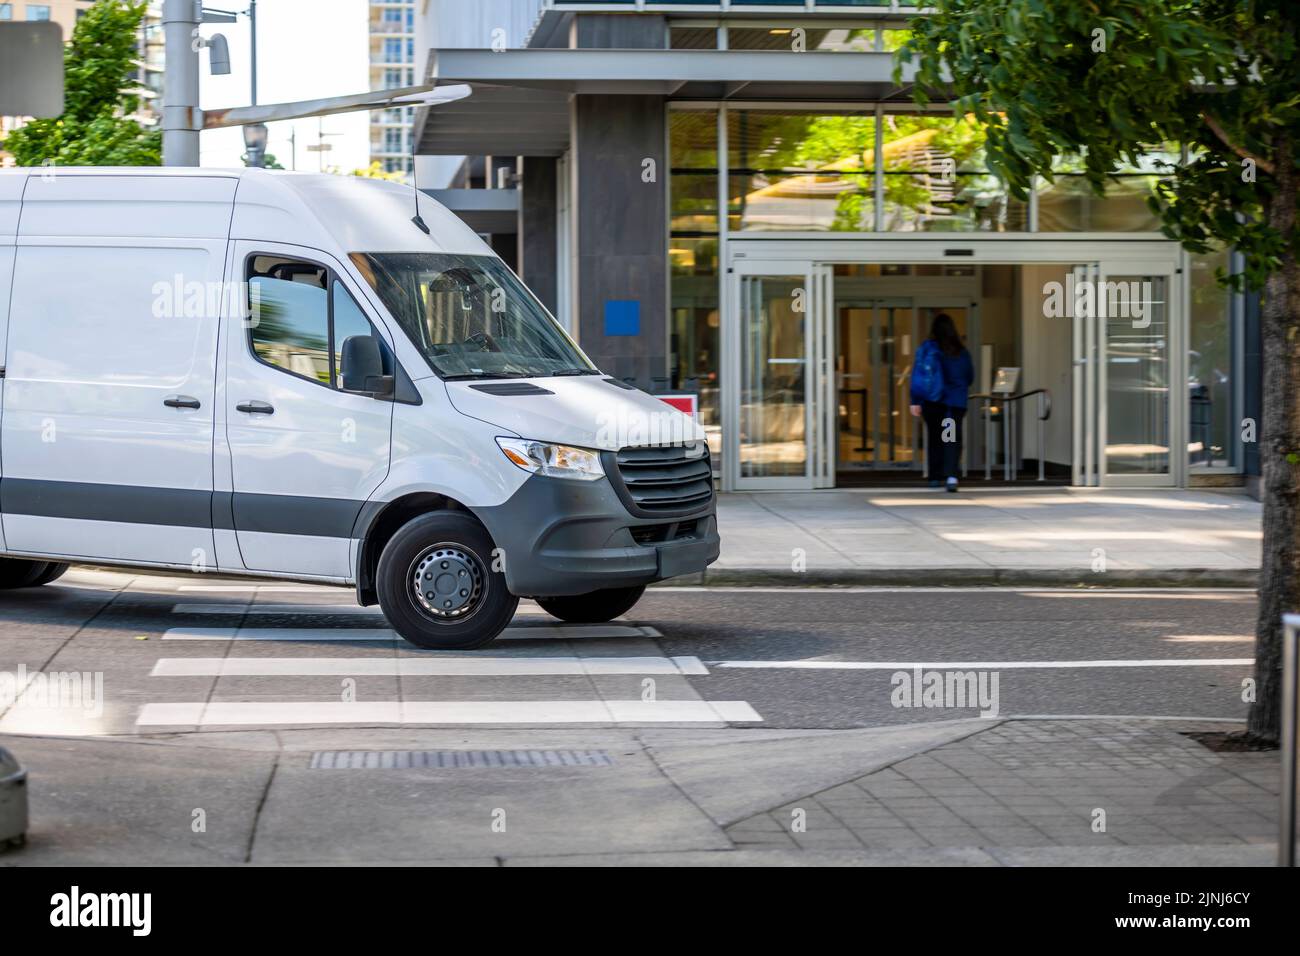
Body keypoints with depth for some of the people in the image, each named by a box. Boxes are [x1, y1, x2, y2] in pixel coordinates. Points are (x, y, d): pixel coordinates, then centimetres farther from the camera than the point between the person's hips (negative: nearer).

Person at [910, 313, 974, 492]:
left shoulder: (927, 348, -4)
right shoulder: (962, 351, 3)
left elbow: (918, 375, -7)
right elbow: (970, 377, 13)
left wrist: (915, 401, -5)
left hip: (933, 401, 0)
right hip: (956, 401, 0)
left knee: (934, 438, 13)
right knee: (953, 439, -4)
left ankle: (935, 477, 20)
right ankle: (951, 475, -23)